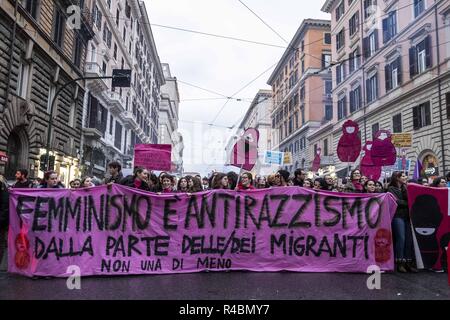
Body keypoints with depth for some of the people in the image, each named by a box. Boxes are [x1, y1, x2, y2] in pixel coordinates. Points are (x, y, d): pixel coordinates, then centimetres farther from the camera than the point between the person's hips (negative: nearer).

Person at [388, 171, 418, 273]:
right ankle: (400, 263, -4)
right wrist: (409, 203, -4)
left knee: (409, 239, 0)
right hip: (398, 216, -6)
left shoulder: (405, 188, 21)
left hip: (407, 216, 6)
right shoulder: (391, 189, 2)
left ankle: (408, 263, 5)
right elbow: (396, 201, -9)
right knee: (401, 238, -10)